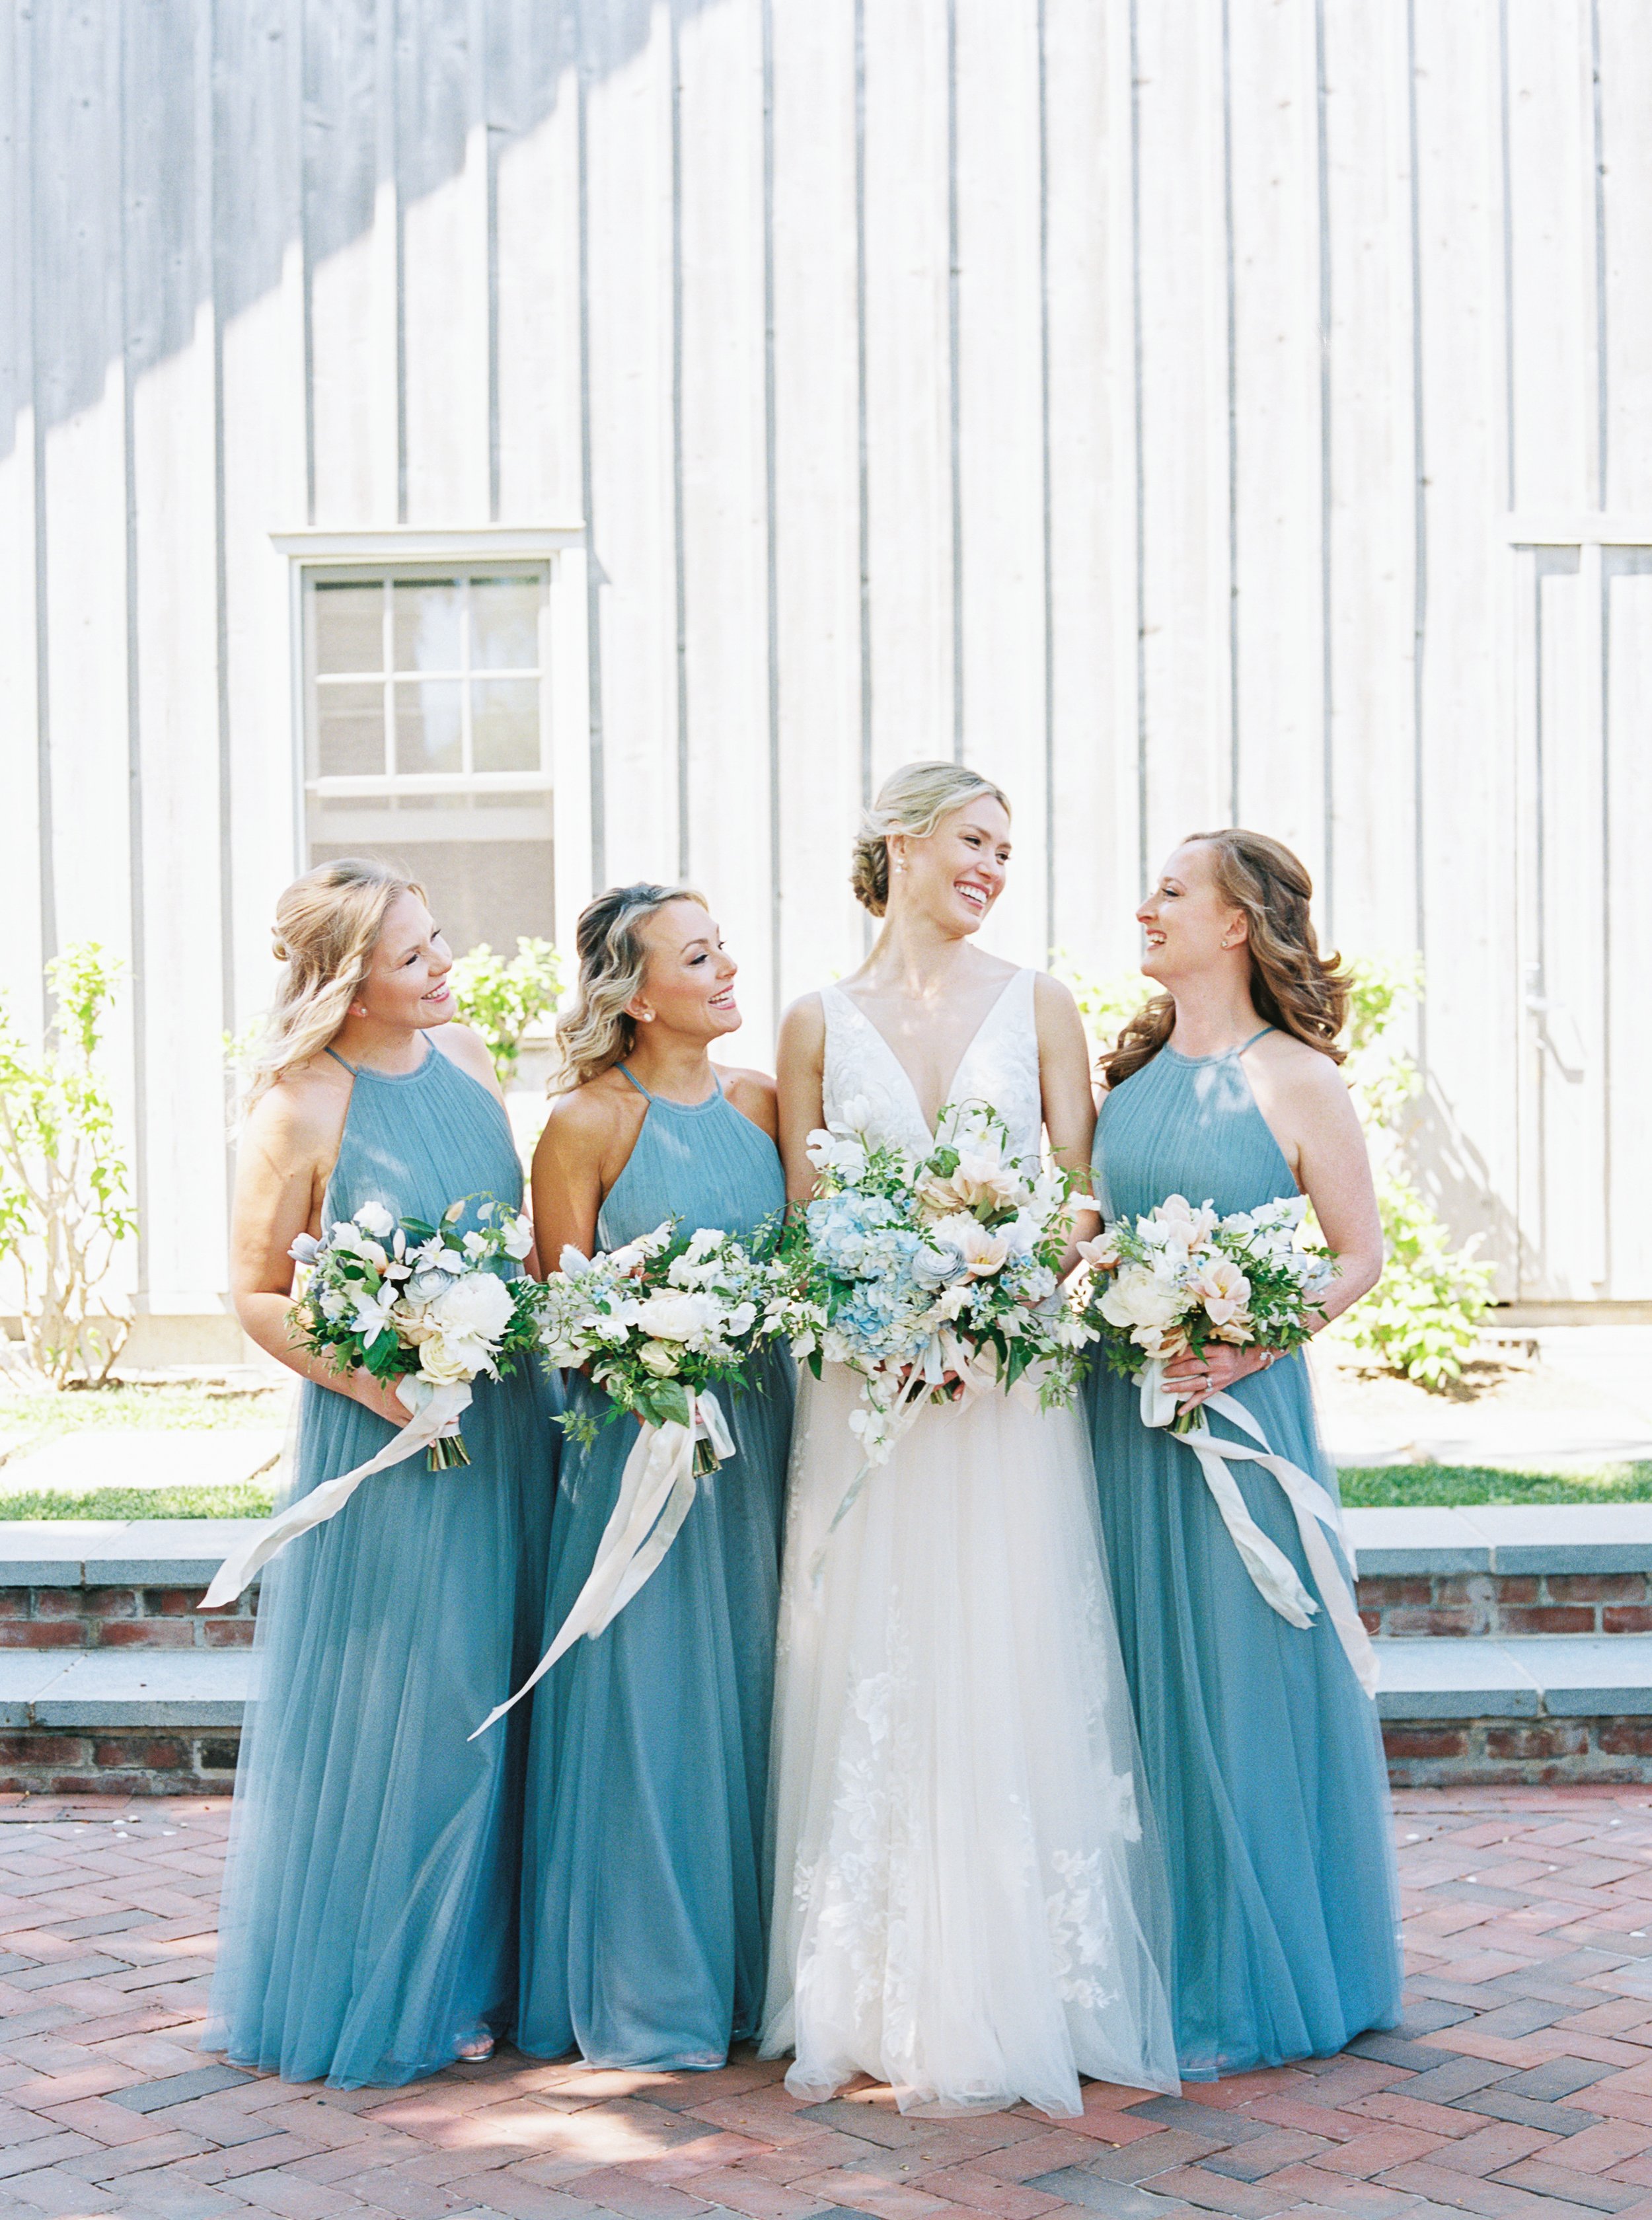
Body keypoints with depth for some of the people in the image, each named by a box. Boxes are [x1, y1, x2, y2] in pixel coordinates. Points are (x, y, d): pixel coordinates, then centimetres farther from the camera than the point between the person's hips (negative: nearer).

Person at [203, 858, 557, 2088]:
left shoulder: (467, 1056, 4)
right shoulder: (301, 1110, -15)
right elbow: (258, 1297, -9)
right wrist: (377, 1384, -19)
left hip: (508, 1427, 6)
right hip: (388, 1440, -6)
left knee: (494, 1696, 13)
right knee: (396, 1709, 2)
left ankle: (480, 1965, 27)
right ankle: (384, 1989, 19)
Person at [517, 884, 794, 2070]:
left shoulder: (763, 1100, 7)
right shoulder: (585, 1125, -8)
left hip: (759, 1429, 5)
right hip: (642, 1441, -5)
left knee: (751, 1690, 11)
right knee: (649, 1700, 0)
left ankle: (747, 1964, 24)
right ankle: (643, 1994, 14)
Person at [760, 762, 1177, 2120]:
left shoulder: (1039, 1008, 7)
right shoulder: (820, 1024, 6)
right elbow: (806, 1223, 4)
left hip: (1013, 1384, 0)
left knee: (1013, 1672, 1)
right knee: (875, 1684, 2)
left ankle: (1017, 1993, 11)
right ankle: (883, 2000, 12)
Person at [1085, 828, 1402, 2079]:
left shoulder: (1294, 1079, -6)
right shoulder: (1133, 1069, 11)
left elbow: (1362, 1253, -6)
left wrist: (1254, 1346, -18)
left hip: (1237, 1410, -6)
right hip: (1120, 1410, 6)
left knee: (1239, 1680, 1)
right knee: (1143, 1681, 10)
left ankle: (1251, 1987, 15)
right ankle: (1155, 1966, 23)